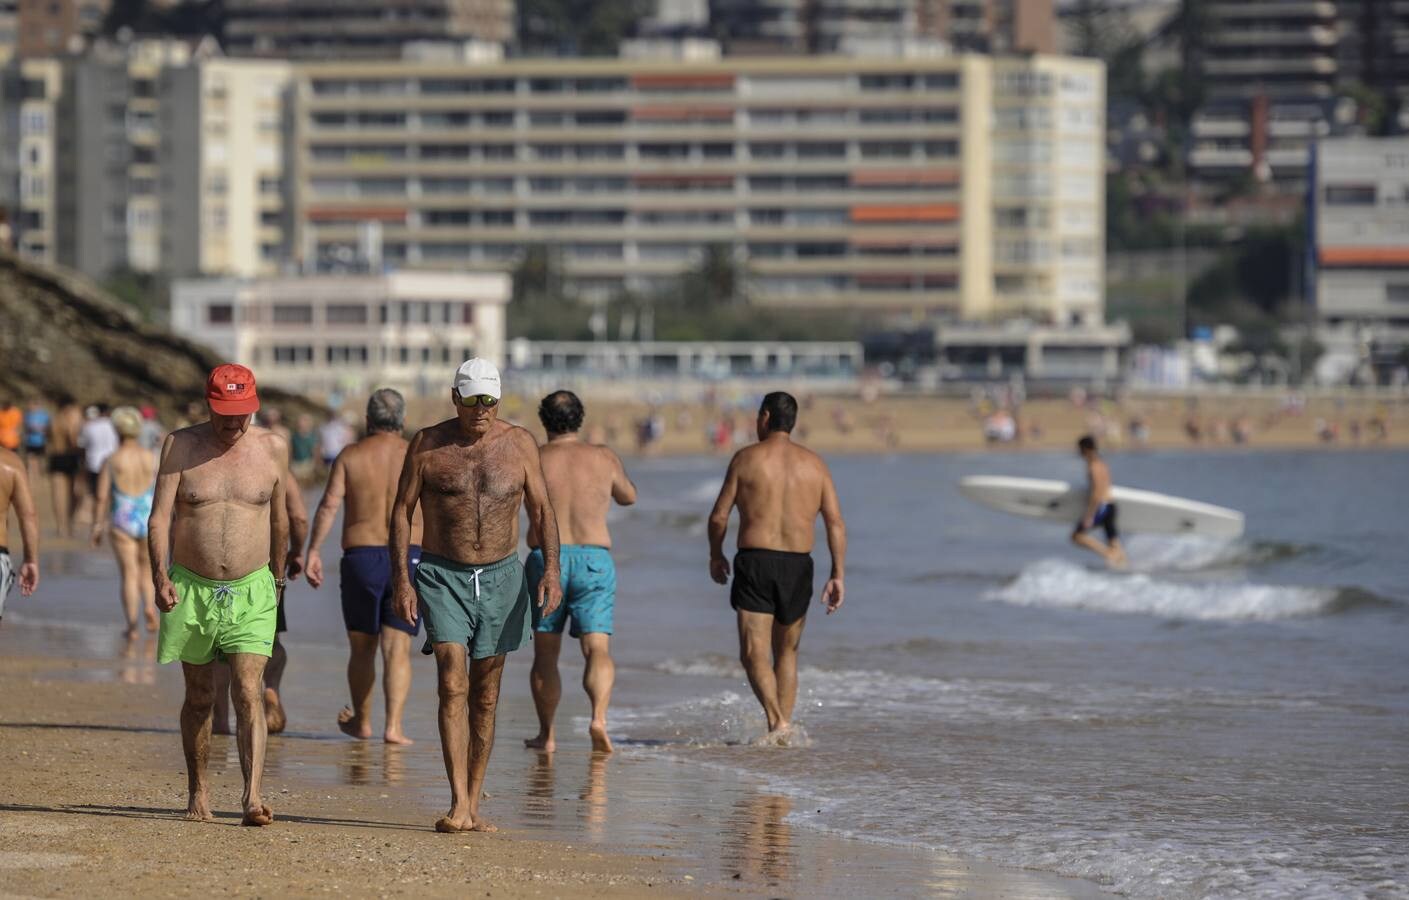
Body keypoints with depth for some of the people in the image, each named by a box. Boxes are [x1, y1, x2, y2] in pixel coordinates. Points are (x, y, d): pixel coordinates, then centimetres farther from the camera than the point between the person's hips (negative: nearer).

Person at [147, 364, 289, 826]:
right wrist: (160, 576, -19)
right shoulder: (181, 445, -2)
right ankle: (198, 793, 26)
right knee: (199, 698, 11)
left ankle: (253, 799, -22)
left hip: (251, 593, -1)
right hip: (191, 591, 1)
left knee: (249, 694, -14)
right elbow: (160, 517, -7)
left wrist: (277, 578, 23)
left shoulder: (272, 448, 2)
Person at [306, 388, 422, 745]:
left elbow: (329, 504, -7)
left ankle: (361, 722, 28)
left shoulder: (350, 456, 2)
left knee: (362, 648, 15)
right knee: (397, 648, -3)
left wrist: (313, 551, -5)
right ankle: (393, 726, -15)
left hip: (360, 556, 0)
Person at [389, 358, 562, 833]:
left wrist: (551, 570, -6)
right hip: (443, 576, -3)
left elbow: (541, 510, 7)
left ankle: (473, 806, 15)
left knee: (485, 697, 7)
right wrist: (401, 580, -8)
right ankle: (458, 806, -22)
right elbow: (401, 512, 1)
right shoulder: (428, 445, -2)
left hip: (500, 578, 3)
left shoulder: (519, 444, 3)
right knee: (453, 684, -16)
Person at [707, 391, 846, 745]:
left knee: (754, 654, -6)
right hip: (798, 565, 4)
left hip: (755, 560, -4)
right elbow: (836, 523, 1)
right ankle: (784, 726, 17)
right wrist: (838, 575, 3)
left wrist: (715, 555, 17)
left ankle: (778, 723, -24)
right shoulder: (814, 463, 7)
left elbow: (719, 517, 0)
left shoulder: (747, 458, -1)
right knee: (786, 652, 19)